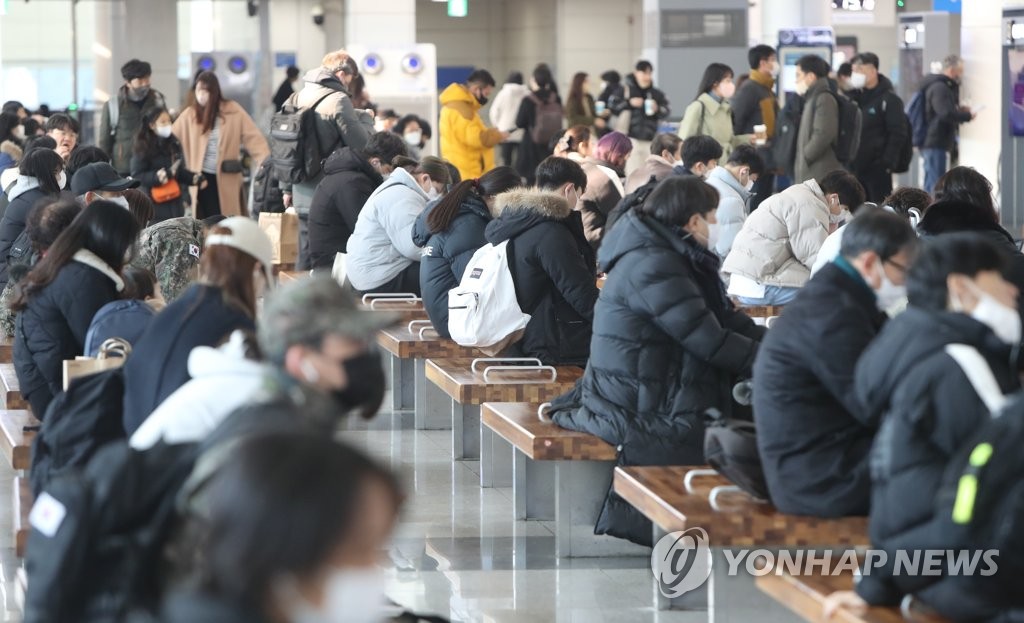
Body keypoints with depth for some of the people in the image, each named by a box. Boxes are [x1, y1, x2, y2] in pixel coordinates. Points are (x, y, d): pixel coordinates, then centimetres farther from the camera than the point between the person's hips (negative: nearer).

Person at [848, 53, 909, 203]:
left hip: (877, 168, -7)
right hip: (855, 166, 7)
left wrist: (887, 162, -19)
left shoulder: (889, 99, -7)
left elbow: (898, 134, -12)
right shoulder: (854, 97, 14)